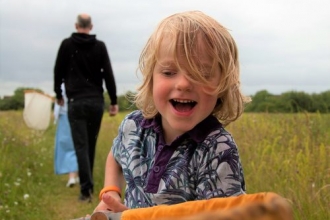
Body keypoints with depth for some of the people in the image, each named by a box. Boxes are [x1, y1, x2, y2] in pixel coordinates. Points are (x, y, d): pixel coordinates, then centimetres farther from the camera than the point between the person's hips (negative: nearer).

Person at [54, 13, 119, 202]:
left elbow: (58, 71, 8)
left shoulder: (67, 44, 1)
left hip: (76, 102, -2)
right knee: (91, 144, 15)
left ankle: (86, 189, -13)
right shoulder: (100, 46, 2)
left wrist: (59, 95, 23)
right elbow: (108, 74, -2)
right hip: (96, 102, 2)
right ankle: (88, 184, 26)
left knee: (81, 146, -3)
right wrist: (114, 101, 3)